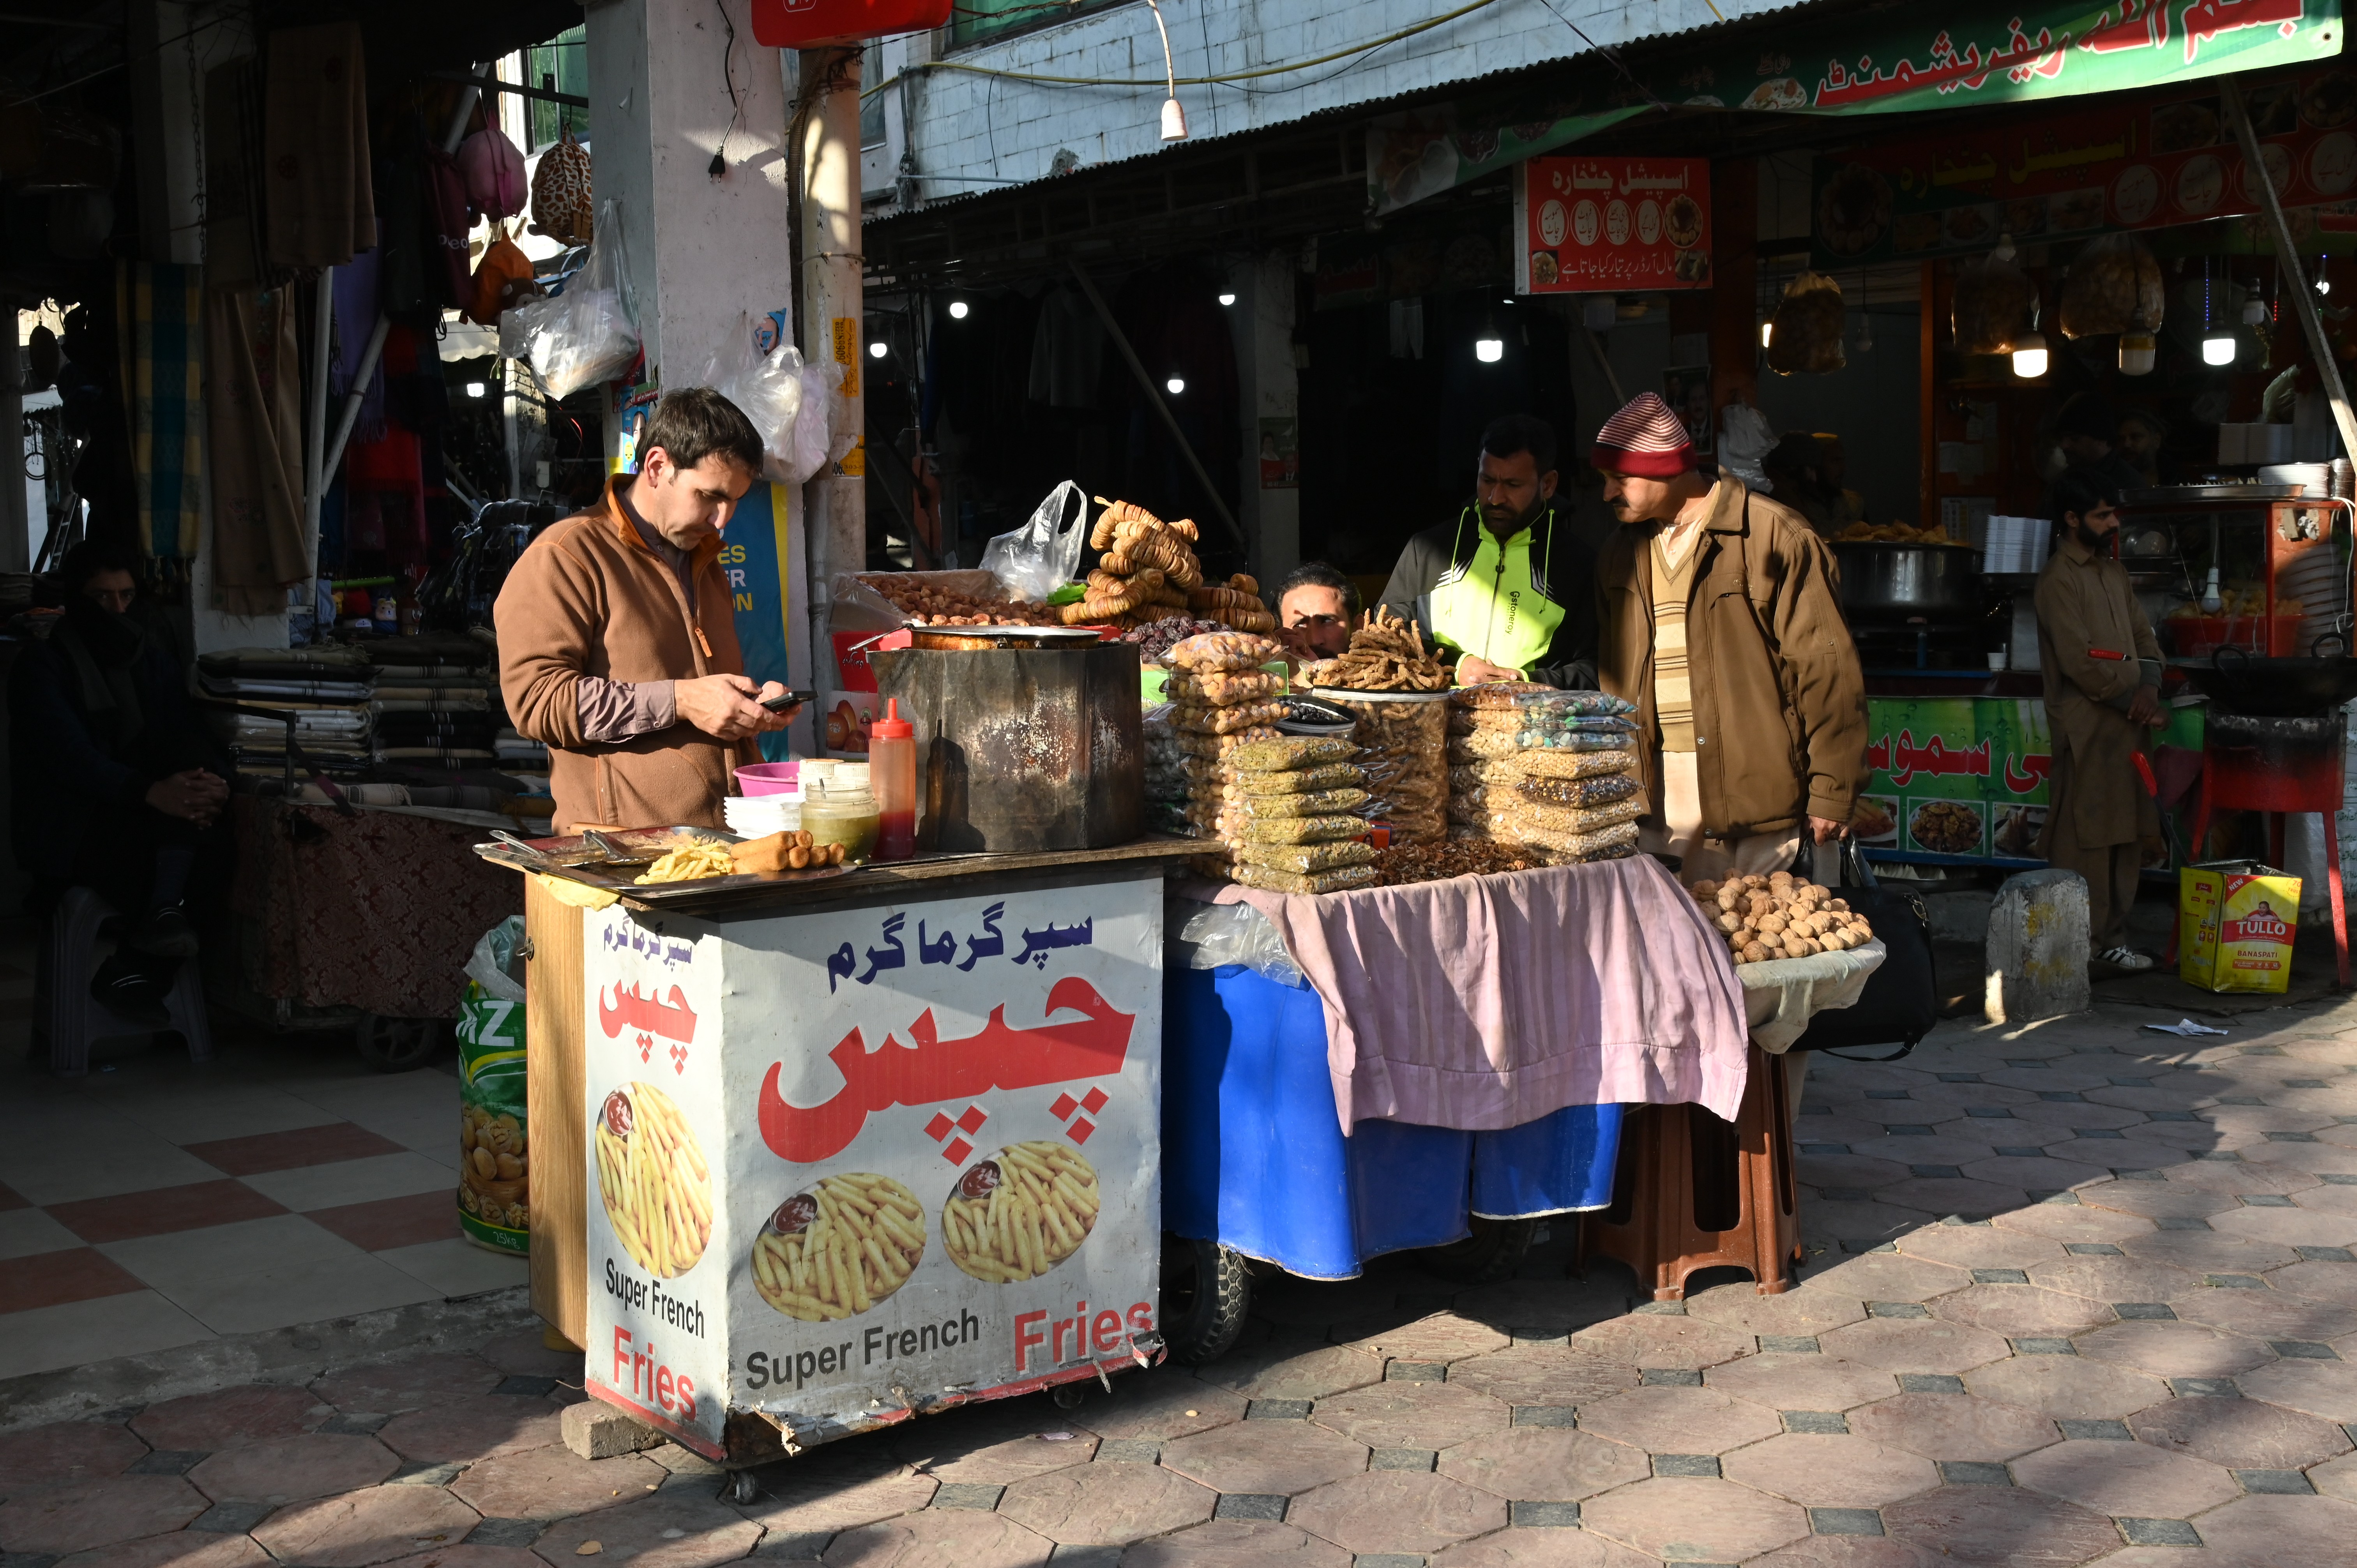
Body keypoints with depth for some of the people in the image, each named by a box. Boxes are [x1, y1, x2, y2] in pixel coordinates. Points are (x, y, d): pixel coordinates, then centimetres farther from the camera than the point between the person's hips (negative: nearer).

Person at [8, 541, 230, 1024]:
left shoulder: (152, 654, 10)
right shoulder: (42, 665, -8)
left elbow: (185, 731, 1)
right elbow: (69, 755, -23)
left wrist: (211, 778, -25)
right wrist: (153, 792, -40)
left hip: (142, 813, 6)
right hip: (70, 827, -6)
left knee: (212, 844, -26)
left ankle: (133, 967, -18)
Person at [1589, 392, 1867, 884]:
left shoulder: (1775, 537, -8)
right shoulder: (1622, 552, 13)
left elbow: (1826, 671, -9)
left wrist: (1832, 793, -12)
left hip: (1754, 788, -5)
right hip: (1656, 798, 6)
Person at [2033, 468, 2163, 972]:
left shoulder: (2112, 572, 17)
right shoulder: (2059, 579, -11)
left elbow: (2143, 634, 17)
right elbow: (2079, 661, -17)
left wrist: (2150, 685, -2)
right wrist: (2131, 698, -9)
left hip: (2125, 723, 8)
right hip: (2086, 727, -8)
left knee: (2126, 836, 11)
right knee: (2083, 838, -5)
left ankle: (2111, 938, 19)